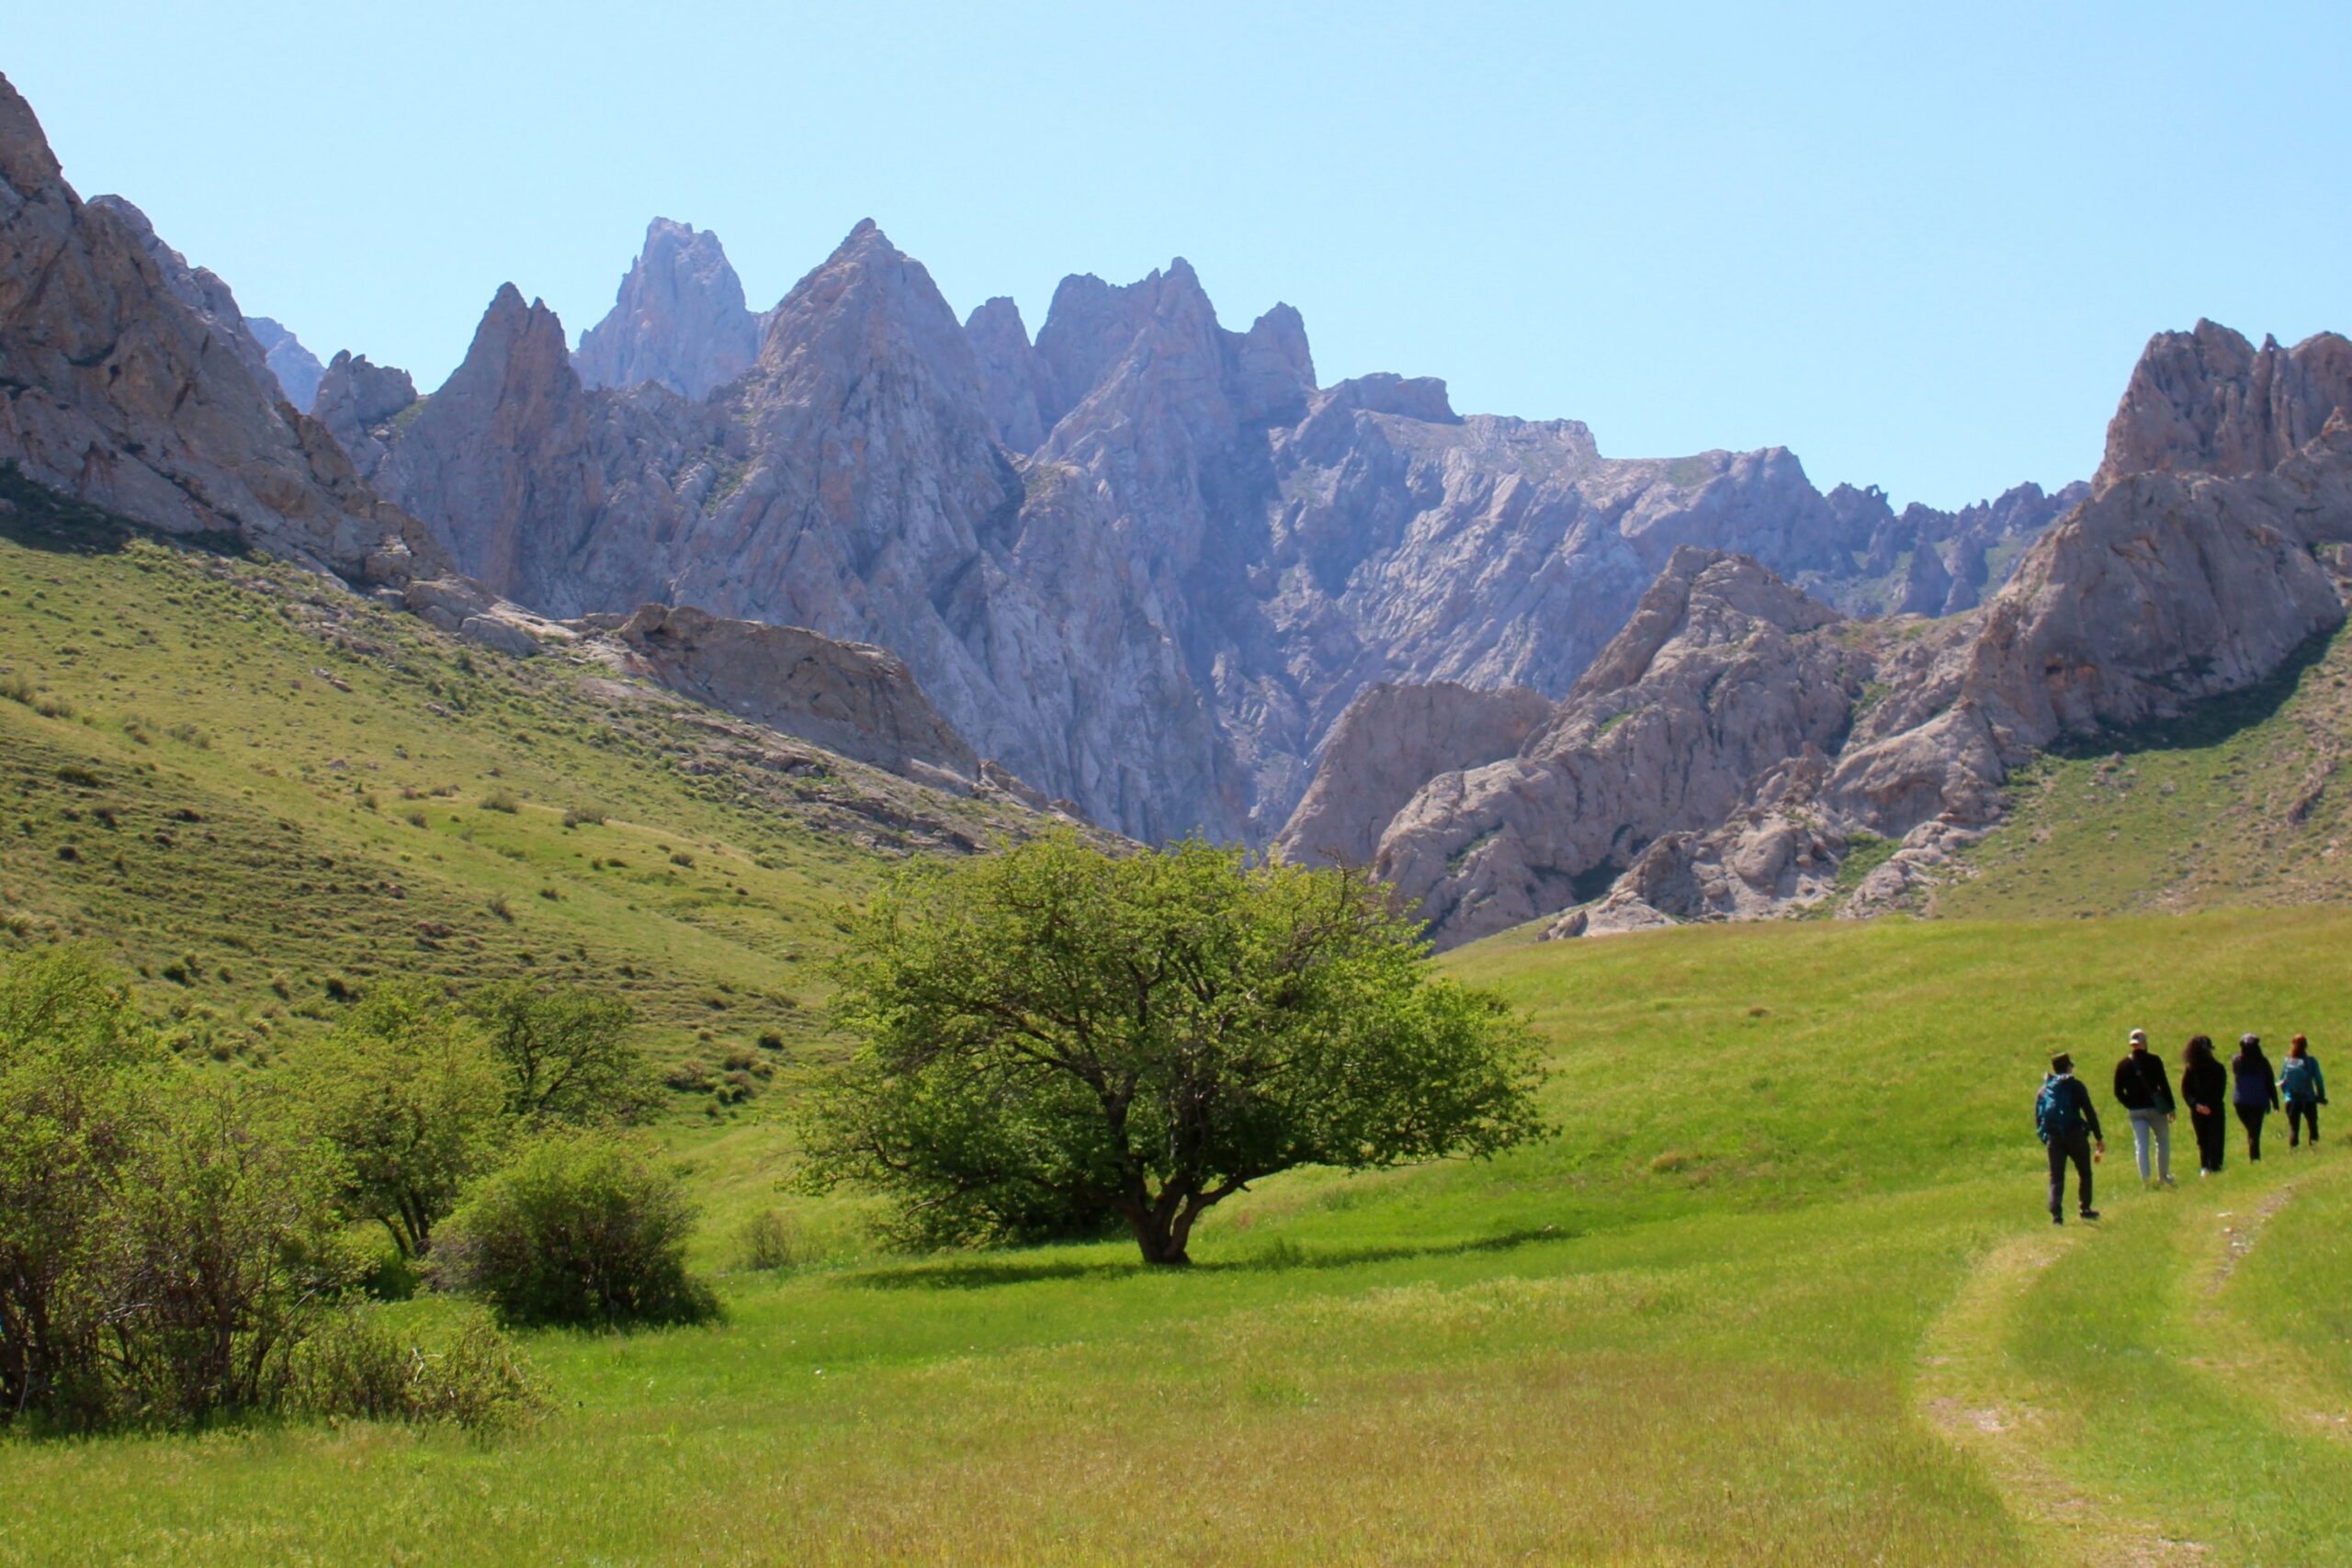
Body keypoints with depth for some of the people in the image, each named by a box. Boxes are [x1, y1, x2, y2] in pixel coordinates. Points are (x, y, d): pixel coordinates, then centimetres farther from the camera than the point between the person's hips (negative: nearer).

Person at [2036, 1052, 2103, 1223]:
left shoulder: (2044, 1089, 13)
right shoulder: (2075, 1085, 0)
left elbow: (2037, 1117, 13)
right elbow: (2089, 1112, -4)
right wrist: (2099, 1137, -1)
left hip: (2054, 1137, 3)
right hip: (2074, 1135, -3)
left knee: (2056, 1177, 4)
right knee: (2084, 1173, 14)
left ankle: (2056, 1214, -8)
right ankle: (2085, 1209, 15)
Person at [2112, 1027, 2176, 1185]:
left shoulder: (2122, 1065, 3)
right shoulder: (2153, 1060, -8)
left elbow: (2118, 1092, 3)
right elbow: (2164, 1085, -10)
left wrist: (2131, 1105, 13)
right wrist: (2170, 1107, -5)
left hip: (2136, 1111, 3)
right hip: (2155, 1108, -3)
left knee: (2141, 1145, 4)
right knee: (2163, 1141, 14)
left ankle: (2145, 1180, -2)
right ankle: (2163, 1176, 18)